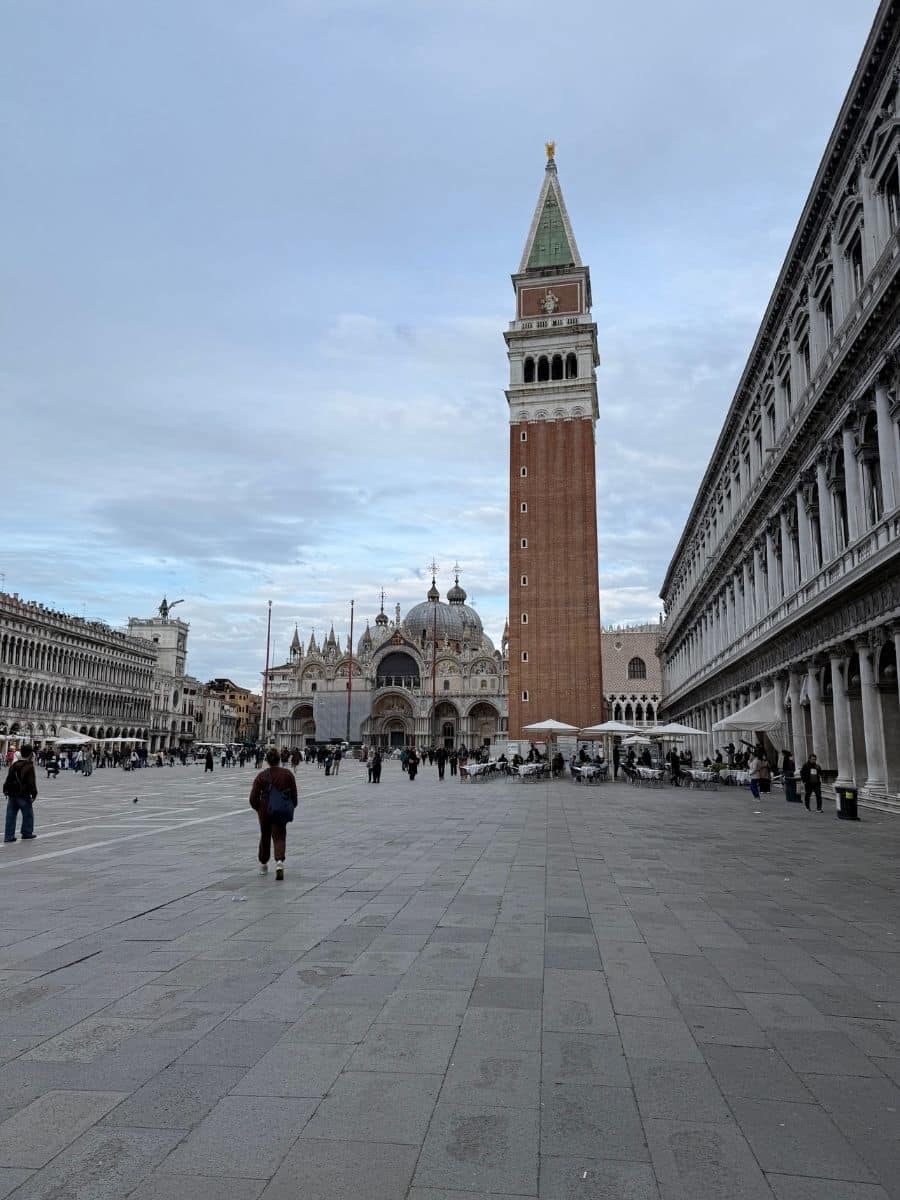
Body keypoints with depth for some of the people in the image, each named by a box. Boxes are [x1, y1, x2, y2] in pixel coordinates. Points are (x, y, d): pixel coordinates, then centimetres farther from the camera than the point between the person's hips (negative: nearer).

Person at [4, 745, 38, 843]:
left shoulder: (14, 765, 9)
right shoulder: (29, 766, -14)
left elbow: (8, 779, 15)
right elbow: (31, 782, -15)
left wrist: (5, 790, 23)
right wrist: (34, 794, -8)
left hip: (12, 794, 7)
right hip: (23, 794, -6)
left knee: (11, 815, 8)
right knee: (28, 814, 8)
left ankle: (9, 836, 9)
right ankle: (27, 833, 15)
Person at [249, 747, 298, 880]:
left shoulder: (261, 776, -5)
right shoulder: (288, 774, -3)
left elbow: (253, 798, -6)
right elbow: (294, 795, -1)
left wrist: (258, 808, 12)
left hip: (265, 811, 1)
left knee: (265, 837, 19)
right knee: (279, 837, 3)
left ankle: (263, 865, 32)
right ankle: (279, 862, -22)